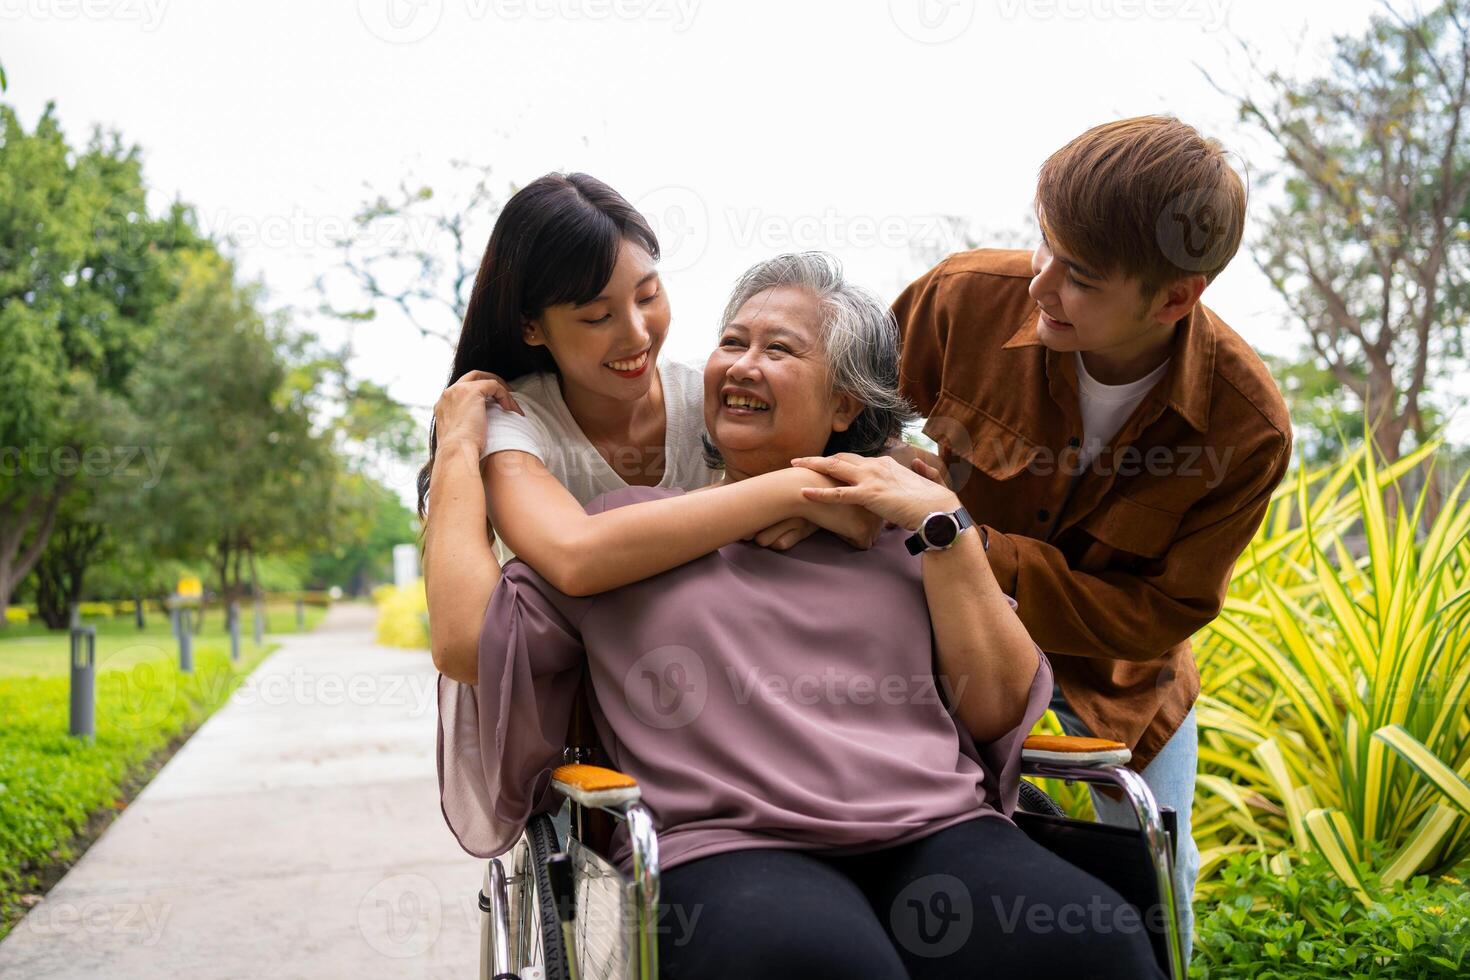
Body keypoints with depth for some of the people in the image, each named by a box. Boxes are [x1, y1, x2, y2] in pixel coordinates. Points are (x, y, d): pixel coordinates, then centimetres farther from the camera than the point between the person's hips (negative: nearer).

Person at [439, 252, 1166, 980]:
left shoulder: (903, 535, 21)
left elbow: (1000, 710, 11)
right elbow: (469, 641, 8)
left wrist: (942, 518, 7)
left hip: (934, 834, 3)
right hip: (729, 849, -2)